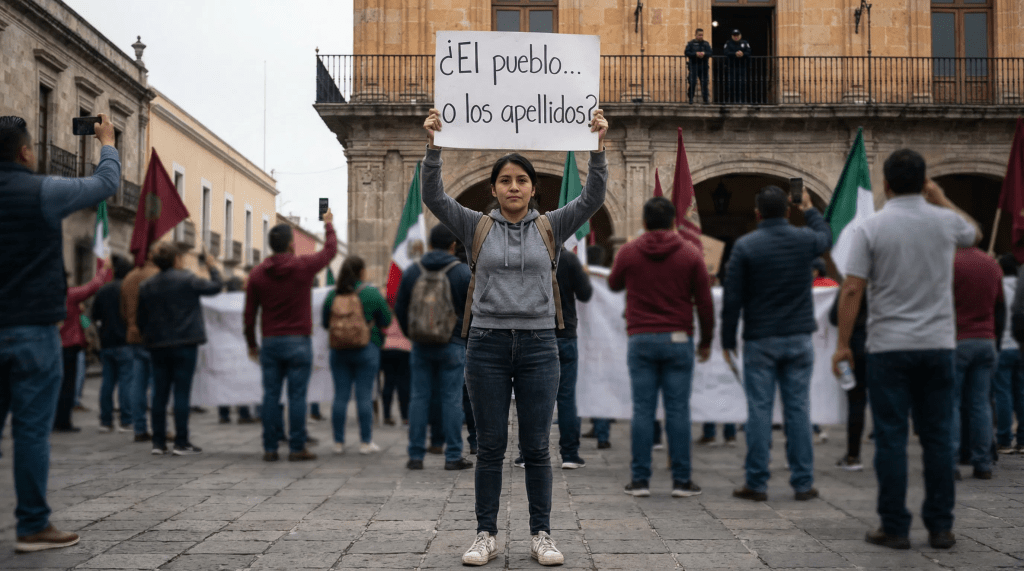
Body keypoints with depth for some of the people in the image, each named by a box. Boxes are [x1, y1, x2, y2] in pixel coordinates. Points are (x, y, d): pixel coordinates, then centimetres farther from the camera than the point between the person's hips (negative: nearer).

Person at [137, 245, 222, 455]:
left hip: (157, 346, 4)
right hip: (184, 344, -4)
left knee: (159, 394, 8)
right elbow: (215, 287, 0)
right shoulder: (187, 280, -9)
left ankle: (158, 442, 11)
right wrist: (212, 267, 16)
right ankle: (181, 442, -2)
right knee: (182, 392, -2)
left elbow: (140, 319, 9)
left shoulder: (146, 287, 6)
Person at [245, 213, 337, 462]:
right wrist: (328, 225, 30)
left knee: (271, 395, 6)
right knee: (297, 396, -1)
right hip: (298, 341, -3)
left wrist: (251, 344, 16)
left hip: (270, 342, 3)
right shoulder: (304, 266, -5)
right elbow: (330, 250, 13)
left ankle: (270, 448, 8)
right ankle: (297, 448, 0)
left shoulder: (257, 273, 3)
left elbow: (249, 314, 6)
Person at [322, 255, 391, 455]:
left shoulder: (333, 295, 2)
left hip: (338, 350, 3)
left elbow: (325, 324, 10)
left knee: (340, 395, 6)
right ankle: (366, 442, 4)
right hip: (366, 349, -3)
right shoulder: (372, 293, -7)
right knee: (365, 395, 1)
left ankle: (339, 442, 8)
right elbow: (386, 321, -3)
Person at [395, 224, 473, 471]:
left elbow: (400, 308, 9)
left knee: (419, 397, 6)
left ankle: (415, 455, 7)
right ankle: (453, 456, 3)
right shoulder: (463, 272, -4)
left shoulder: (412, 271, 4)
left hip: (420, 346, 3)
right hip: (453, 345, -2)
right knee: (452, 399, 1)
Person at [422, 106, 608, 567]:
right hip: (488, 343, 0)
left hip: (538, 345, 0)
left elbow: (593, 198, -5)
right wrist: (433, 144, -18)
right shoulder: (476, 227, 5)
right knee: (490, 445, 4)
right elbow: (434, 197, -7)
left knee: (536, 446, 4)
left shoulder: (551, 228, 6)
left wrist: (598, 145, -17)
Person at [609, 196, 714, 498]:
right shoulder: (691, 255, 1)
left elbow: (613, 284, 20)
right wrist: (706, 341, 12)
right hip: (678, 339, 0)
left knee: (643, 410, 3)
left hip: (641, 340, 0)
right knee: (677, 410, 2)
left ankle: (640, 479, 4)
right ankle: (681, 480, 5)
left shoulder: (629, 252, 2)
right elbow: (704, 303, 2)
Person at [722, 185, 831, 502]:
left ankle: (756, 484, 4)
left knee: (759, 410, 1)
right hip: (798, 338, 2)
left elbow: (732, 297, -6)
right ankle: (803, 482, 9)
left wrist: (728, 339, 2)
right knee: (798, 408, 6)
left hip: (759, 340, -2)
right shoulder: (805, 240, 1)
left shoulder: (745, 246, -7)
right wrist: (810, 210, 41)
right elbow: (826, 237, 27)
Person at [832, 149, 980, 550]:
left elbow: (852, 289, -10)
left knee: (891, 438, 1)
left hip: (889, 347, -2)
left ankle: (895, 528, 4)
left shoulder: (871, 228, -7)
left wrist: (842, 343, -4)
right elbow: (975, 233, 26)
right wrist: (941, 200, 32)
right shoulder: (946, 221, 1)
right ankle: (940, 527, 12)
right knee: (938, 437, 8)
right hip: (938, 345, 2)